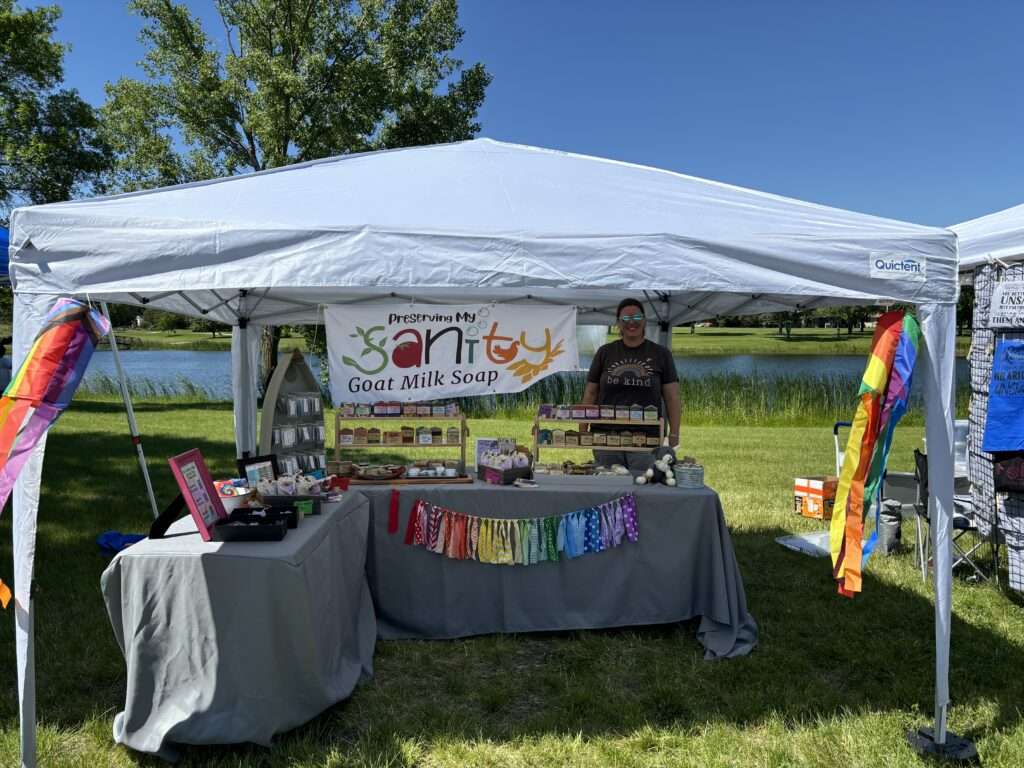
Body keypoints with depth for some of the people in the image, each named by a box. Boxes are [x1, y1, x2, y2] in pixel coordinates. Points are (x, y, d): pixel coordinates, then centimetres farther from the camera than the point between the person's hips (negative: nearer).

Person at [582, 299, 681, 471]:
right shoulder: (605, 353, 9)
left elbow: (672, 397, 4)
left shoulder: (660, 354, 6)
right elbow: (590, 393, 10)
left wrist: (674, 434, -3)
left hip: (646, 439, -1)